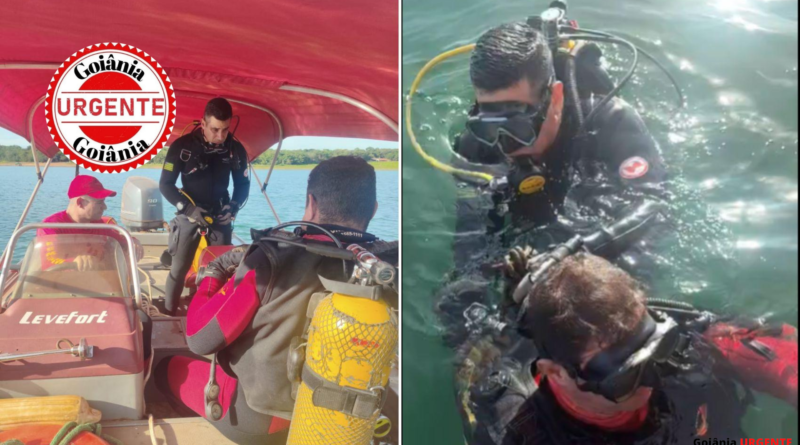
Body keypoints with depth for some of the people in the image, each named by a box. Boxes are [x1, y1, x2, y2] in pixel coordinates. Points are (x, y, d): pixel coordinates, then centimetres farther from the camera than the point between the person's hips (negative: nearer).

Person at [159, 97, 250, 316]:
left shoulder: (236, 149, -6)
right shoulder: (182, 146, -13)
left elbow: (243, 185, 7)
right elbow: (166, 184, -7)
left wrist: (233, 208, -10)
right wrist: (188, 208, -19)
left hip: (220, 217, 2)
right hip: (190, 216, -2)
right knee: (178, 269, -2)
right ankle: (168, 315, 10)